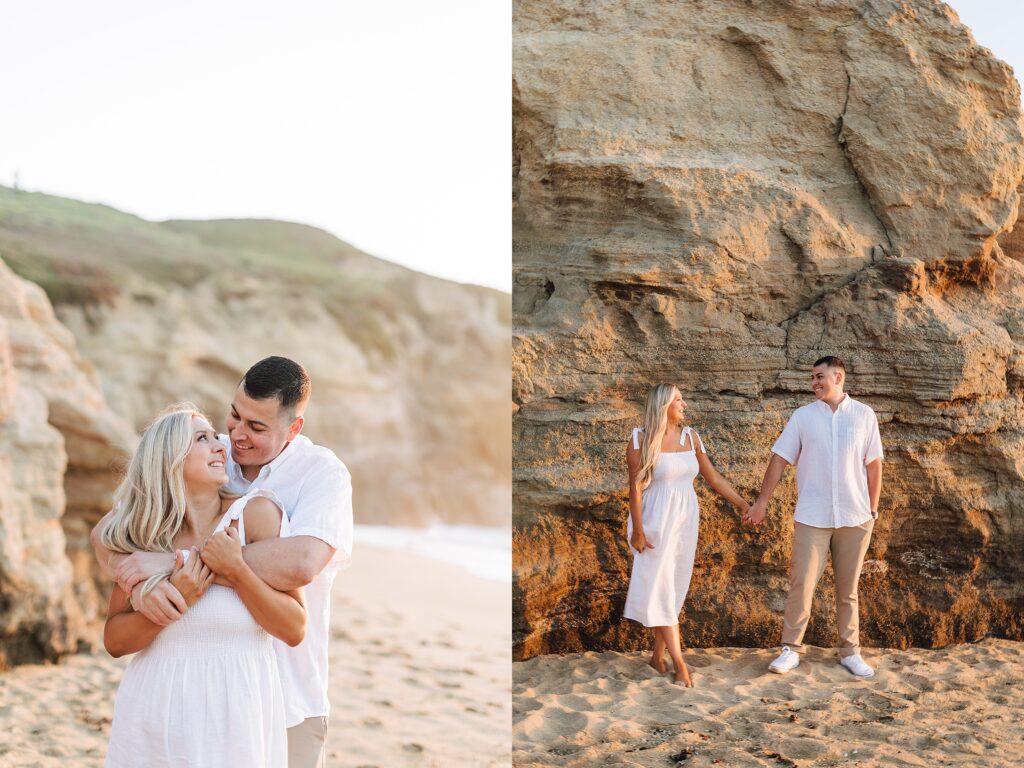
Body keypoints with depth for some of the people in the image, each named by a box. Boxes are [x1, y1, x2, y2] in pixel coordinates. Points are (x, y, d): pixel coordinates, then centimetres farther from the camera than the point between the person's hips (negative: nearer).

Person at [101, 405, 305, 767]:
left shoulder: (255, 512, -7)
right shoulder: (147, 534, 2)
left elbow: (294, 630, -9)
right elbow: (114, 641, 0)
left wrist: (235, 570, -19)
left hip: (235, 712, -2)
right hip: (154, 711, 2)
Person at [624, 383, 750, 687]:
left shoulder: (690, 437, 4)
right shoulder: (641, 440, -11)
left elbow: (713, 477, 9)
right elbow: (635, 486, -12)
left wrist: (744, 505, 8)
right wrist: (637, 531, -15)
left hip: (685, 521, 5)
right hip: (655, 523, -5)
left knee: (674, 589, 8)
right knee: (659, 590, -5)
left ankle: (658, 656, 19)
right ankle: (679, 663, -2)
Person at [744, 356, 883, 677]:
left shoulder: (864, 415, 1)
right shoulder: (802, 416, 0)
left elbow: (874, 465, 4)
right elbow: (779, 460, 1)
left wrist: (873, 509, 3)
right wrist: (761, 502, -1)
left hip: (855, 517, 1)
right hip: (812, 517, 0)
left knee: (848, 589, 10)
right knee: (801, 584, -3)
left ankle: (850, 651, 20)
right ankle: (791, 649, 7)